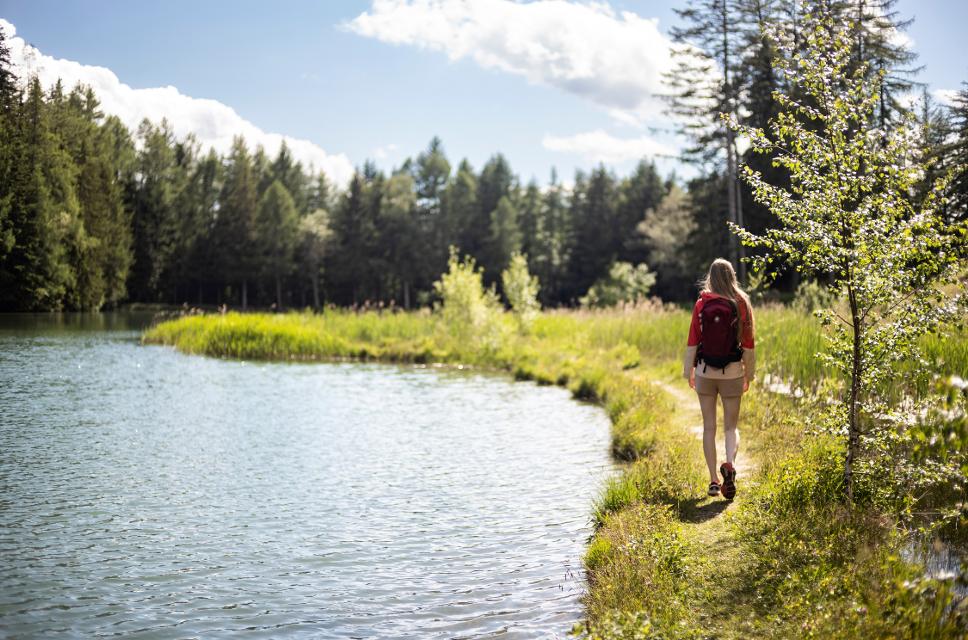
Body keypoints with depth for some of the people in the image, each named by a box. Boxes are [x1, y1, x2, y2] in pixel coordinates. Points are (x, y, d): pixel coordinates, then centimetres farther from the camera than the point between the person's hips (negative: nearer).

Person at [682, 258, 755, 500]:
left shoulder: (701, 304, -6)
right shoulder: (742, 304, -4)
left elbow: (692, 342, -3)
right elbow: (748, 344, 0)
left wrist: (688, 371, 8)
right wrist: (749, 374, 10)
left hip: (705, 371, 0)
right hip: (733, 372, 0)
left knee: (709, 426, 9)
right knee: (731, 426, 10)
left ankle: (714, 480, 10)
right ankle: (730, 464, -18)